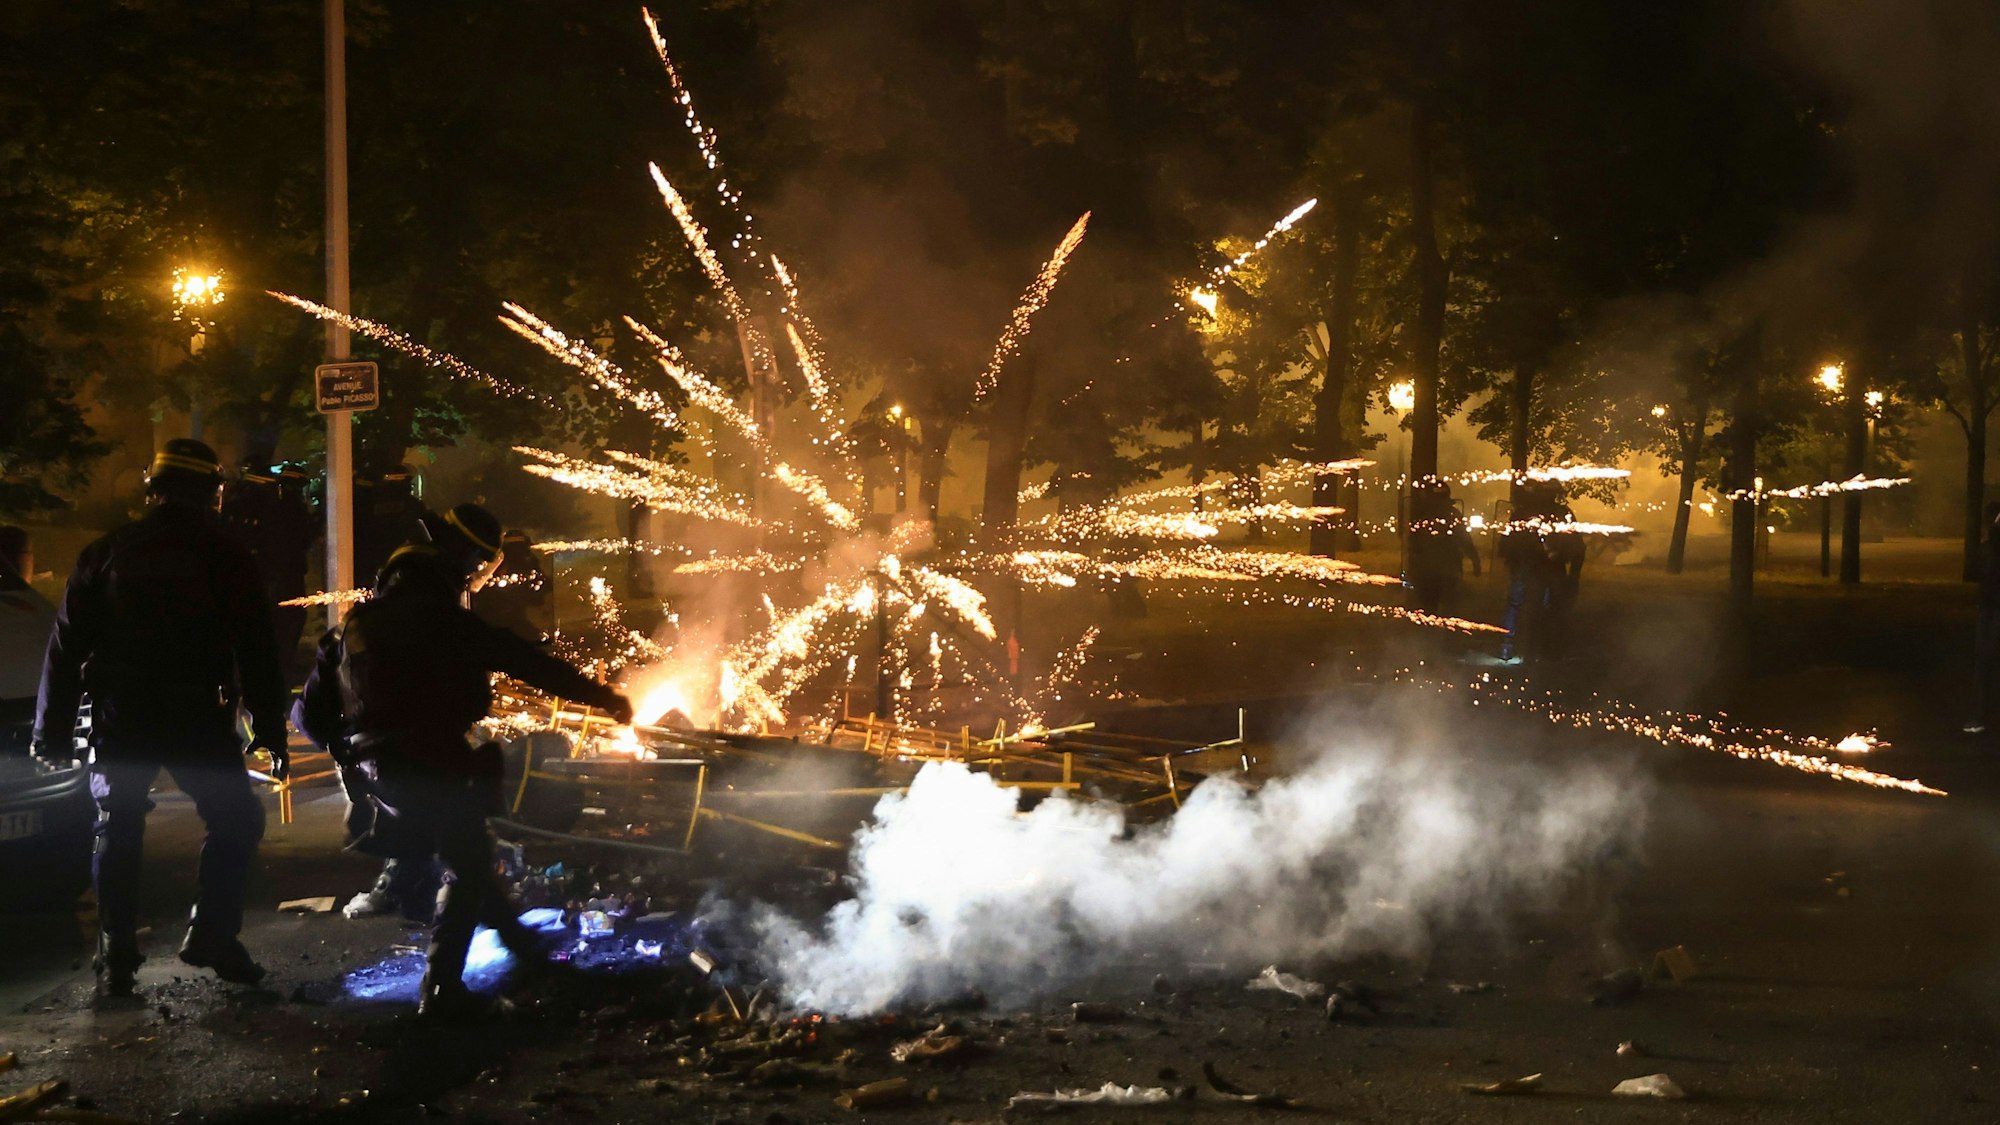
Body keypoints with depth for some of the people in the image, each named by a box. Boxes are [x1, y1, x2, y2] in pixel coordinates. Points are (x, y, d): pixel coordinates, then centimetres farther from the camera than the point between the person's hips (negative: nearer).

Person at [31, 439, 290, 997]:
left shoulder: (106, 553, 7)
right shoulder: (224, 557, 0)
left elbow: (66, 647, 7)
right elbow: (255, 652, -3)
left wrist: (52, 729, 11)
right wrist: (271, 730, 0)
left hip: (119, 718, 3)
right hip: (195, 717, -3)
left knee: (118, 834, 12)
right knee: (236, 821, 10)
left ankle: (116, 960, 11)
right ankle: (211, 937, -1)